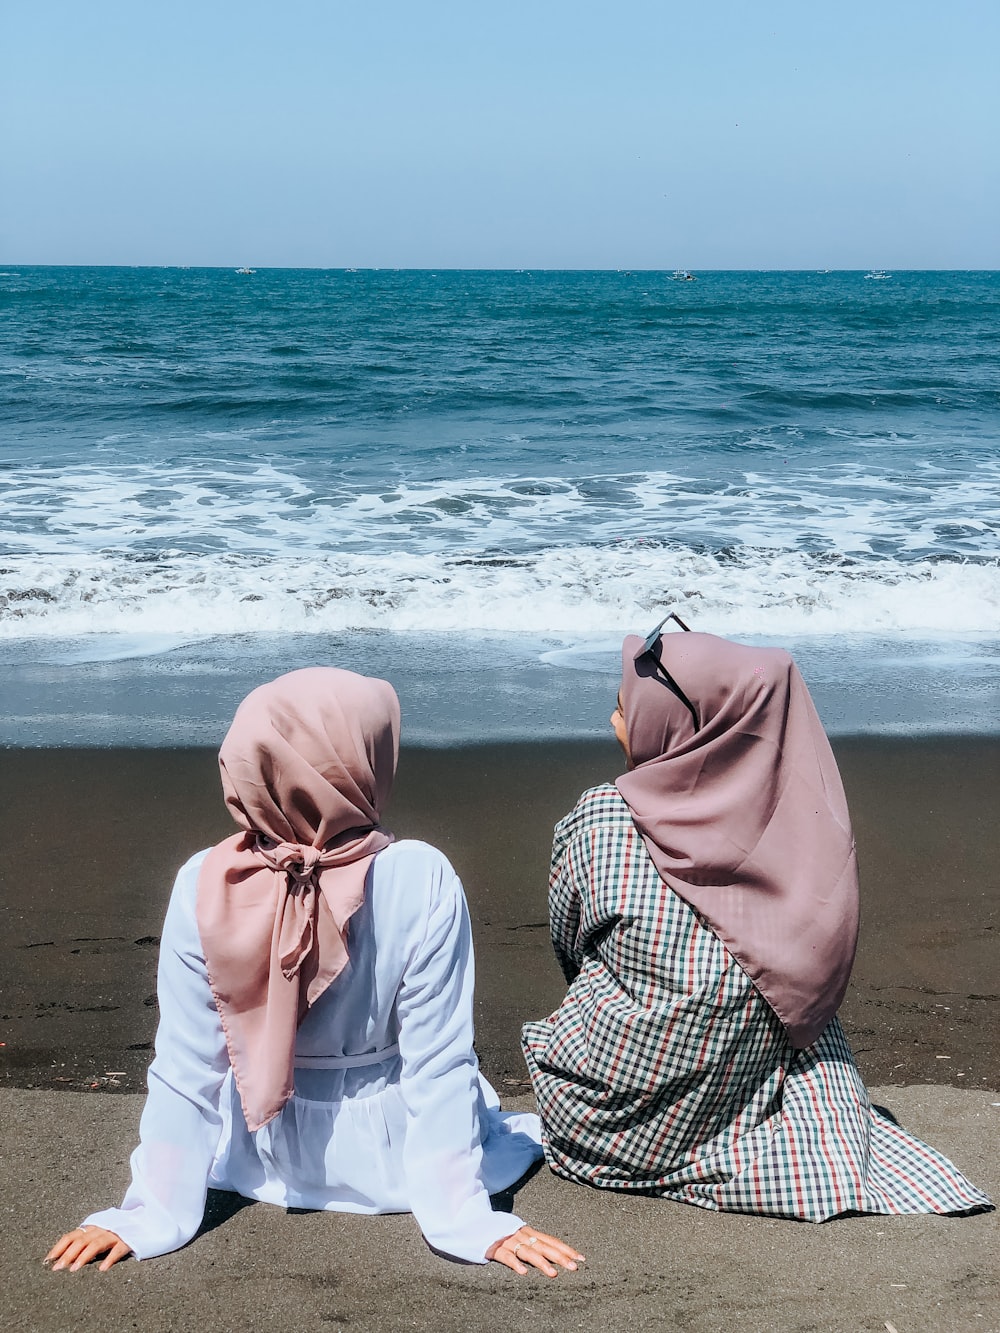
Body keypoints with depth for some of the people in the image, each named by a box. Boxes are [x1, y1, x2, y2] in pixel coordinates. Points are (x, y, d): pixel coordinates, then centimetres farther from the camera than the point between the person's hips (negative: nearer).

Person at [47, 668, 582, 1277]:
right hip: (390, 1163, -1)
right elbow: (439, 1065, -23)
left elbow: (185, 1066, -16)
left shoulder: (203, 884, -23)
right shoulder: (422, 880, -28)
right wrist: (465, 1221, -13)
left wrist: (153, 1215, -7)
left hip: (264, 1158, 1)